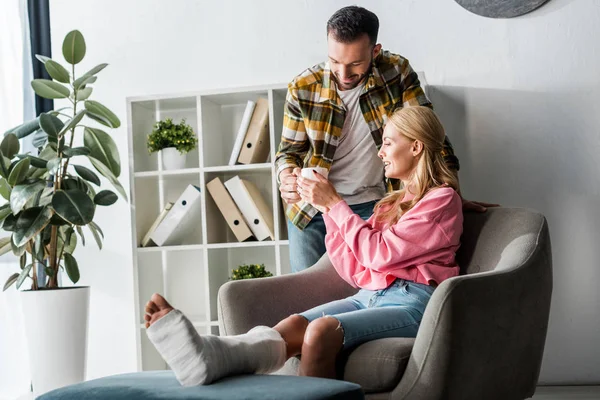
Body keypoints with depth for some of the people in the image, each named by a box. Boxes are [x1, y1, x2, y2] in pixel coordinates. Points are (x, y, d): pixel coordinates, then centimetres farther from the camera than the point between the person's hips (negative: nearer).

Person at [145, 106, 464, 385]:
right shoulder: (393, 203, 28)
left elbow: (380, 254, -9)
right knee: (294, 324, -26)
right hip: (369, 296, 6)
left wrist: (334, 202, -2)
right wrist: (327, 208, 11)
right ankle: (210, 355, -54)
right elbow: (355, 270, 17)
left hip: (411, 302, -6)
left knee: (321, 330, -35)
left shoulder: (441, 198, 3)